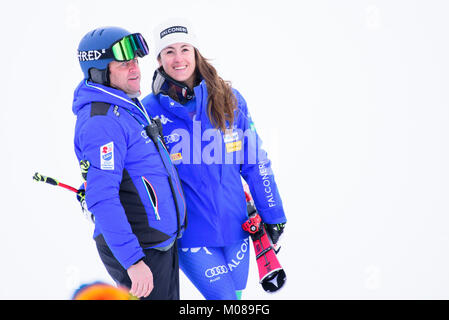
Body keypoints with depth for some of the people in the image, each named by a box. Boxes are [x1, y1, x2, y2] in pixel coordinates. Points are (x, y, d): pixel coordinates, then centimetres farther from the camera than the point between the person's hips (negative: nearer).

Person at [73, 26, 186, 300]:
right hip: (142, 251, -10)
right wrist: (133, 261, -29)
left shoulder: (129, 107, 11)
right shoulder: (102, 122, -21)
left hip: (163, 242, 10)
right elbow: (102, 200, -27)